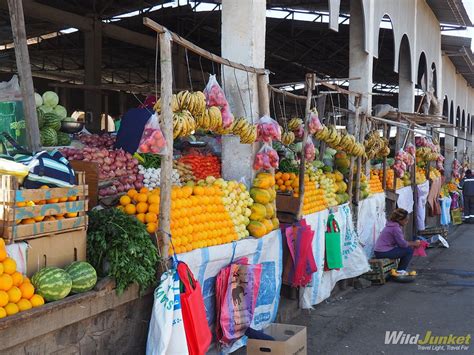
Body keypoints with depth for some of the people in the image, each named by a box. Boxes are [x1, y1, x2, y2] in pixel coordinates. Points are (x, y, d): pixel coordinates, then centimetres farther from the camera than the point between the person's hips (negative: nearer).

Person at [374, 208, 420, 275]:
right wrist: (413, 244, -1)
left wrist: (412, 243, 5)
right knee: (409, 251, -5)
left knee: (405, 249, 19)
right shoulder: (395, 228, -18)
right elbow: (402, 244, -16)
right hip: (384, 253, -10)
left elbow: (400, 241, 16)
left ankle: (400, 270, 23)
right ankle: (400, 271, 7)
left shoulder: (393, 225, 12)